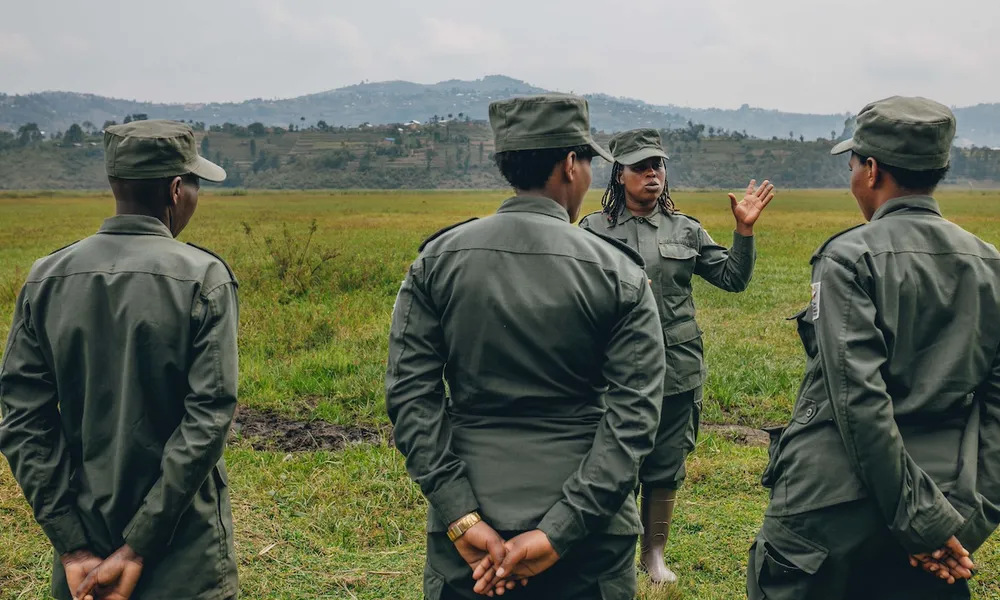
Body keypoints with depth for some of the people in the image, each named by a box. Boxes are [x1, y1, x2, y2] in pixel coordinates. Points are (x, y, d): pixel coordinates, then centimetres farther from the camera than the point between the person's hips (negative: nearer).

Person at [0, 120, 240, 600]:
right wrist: (138, 550, -14)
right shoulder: (203, 278, -12)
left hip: (84, 545, 4)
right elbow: (208, 420, -18)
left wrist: (72, 547, -4)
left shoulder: (47, 280, -2)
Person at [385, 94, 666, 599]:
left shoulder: (438, 260, -2)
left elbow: (409, 393, -8)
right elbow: (633, 416, -14)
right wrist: (559, 534, -16)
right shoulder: (619, 274, -7)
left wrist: (462, 517, -10)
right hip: (587, 536, -1)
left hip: (466, 526, 2)